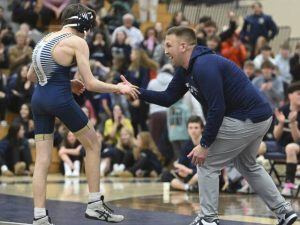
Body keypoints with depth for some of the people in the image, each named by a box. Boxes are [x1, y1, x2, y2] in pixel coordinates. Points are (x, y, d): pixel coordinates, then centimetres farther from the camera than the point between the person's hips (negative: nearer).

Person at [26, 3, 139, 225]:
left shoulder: (47, 38, 15)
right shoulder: (77, 42, -7)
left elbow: (31, 75, 21)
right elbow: (90, 83, -11)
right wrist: (119, 88, 1)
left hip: (38, 99, 7)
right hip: (60, 99, -7)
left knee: (42, 159, 7)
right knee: (93, 144, 13)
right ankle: (95, 206, 15)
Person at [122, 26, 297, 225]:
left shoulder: (204, 66, -23)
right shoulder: (186, 69, 8)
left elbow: (217, 109, -25)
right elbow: (168, 98, 14)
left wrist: (205, 145, -19)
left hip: (246, 119, -11)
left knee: (207, 163, -1)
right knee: (247, 166, 27)